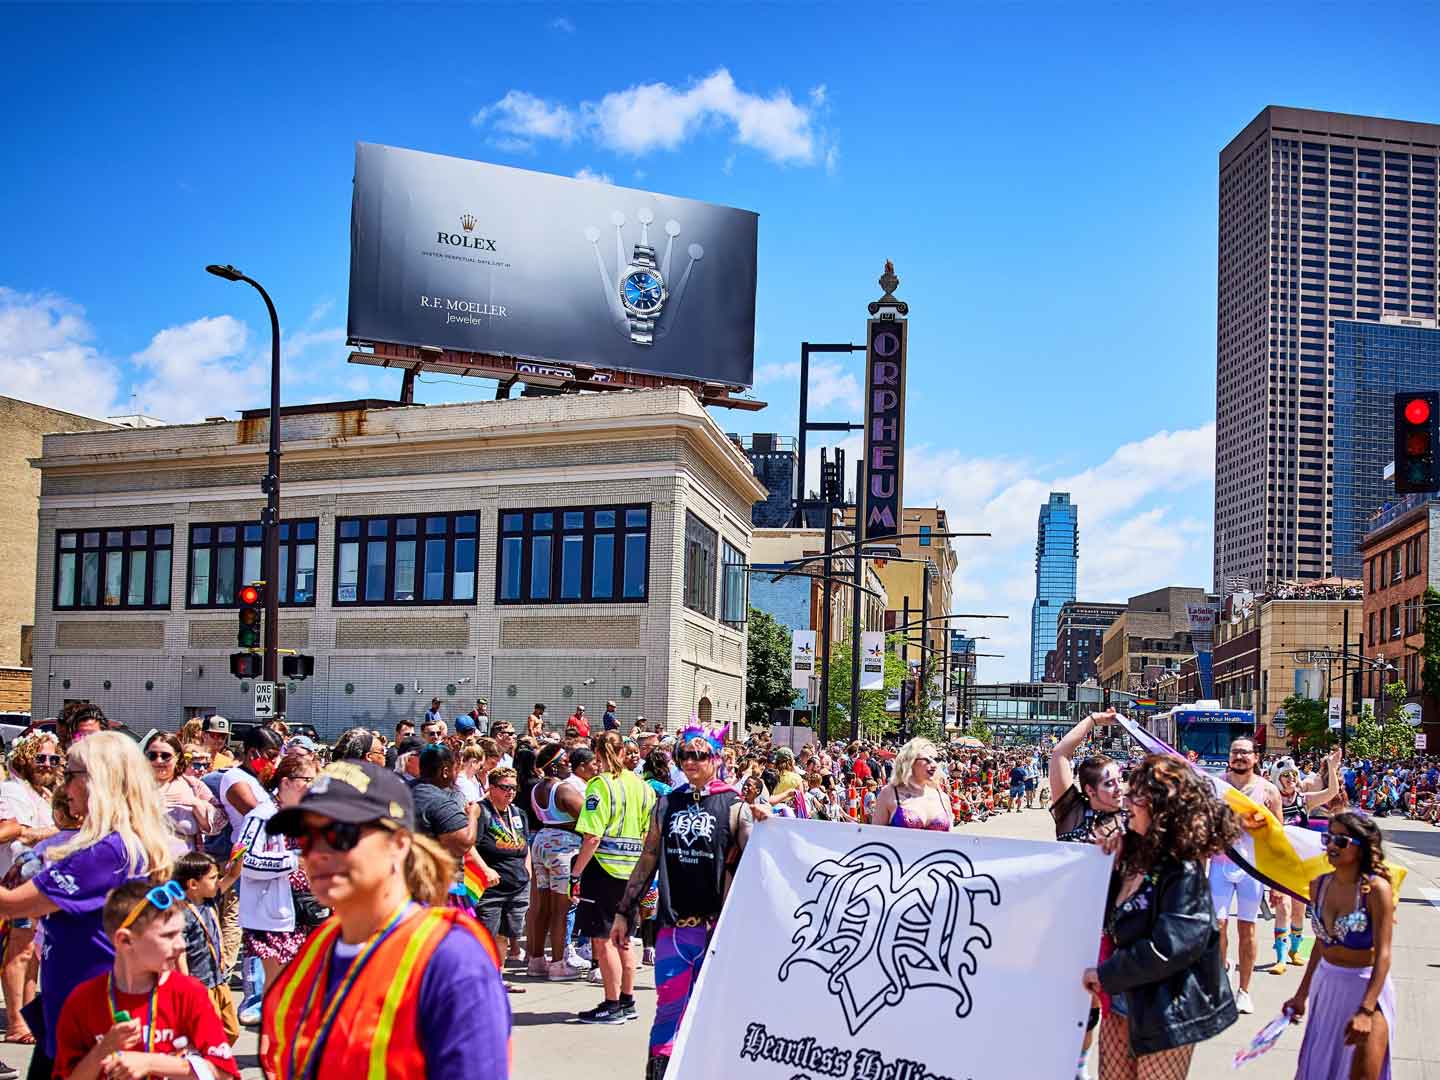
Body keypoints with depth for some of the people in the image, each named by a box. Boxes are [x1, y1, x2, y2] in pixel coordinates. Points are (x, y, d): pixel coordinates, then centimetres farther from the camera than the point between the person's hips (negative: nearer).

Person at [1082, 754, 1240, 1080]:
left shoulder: (1183, 872, -20)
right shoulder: (1134, 854, 5)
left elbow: (1169, 948, -29)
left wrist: (1105, 974, -20)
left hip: (1164, 1013, -8)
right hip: (1120, 1004, 8)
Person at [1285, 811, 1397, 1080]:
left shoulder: (1376, 889, -18)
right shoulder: (1319, 885, 0)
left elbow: (1383, 954, -20)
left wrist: (1366, 1010, -27)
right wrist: (1302, 994, 14)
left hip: (1367, 987, -6)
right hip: (1325, 984, 6)